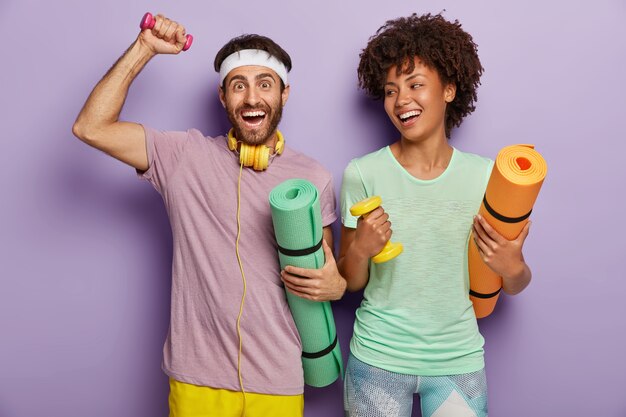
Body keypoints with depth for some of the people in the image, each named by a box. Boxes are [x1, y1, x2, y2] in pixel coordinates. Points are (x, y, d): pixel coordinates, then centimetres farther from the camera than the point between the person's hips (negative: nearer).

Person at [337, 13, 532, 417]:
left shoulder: (486, 175, -6)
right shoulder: (362, 174, -10)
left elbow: (514, 286, 2)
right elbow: (350, 283, -3)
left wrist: (513, 268, -20)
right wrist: (359, 249, -23)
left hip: (459, 359, 1)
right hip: (378, 357, -1)